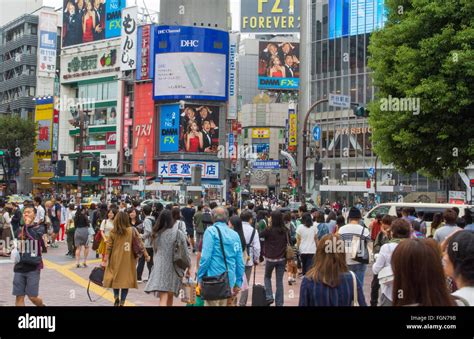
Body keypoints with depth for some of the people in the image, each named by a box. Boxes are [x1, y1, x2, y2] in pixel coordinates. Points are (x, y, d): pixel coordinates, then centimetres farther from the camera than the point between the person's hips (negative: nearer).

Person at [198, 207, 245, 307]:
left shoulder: (211, 231, -4)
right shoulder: (235, 234, 11)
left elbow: (205, 256, -12)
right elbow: (240, 261, 10)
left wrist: (200, 278, -6)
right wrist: (238, 283, 16)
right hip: (230, 280, 5)